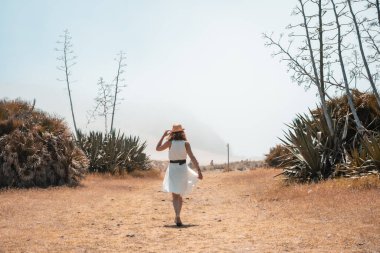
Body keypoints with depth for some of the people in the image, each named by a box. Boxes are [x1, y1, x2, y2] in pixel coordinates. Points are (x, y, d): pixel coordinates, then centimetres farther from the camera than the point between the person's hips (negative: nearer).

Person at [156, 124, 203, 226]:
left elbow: (158, 148, 9)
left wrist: (163, 135, 12)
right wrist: (199, 171, -9)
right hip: (183, 168, 1)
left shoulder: (170, 142, -5)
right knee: (179, 194, 18)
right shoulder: (186, 143, -5)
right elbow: (192, 158, -10)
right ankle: (177, 218, 25)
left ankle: (178, 216, -25)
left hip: (172, 168, -1)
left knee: (175, 196, -2)